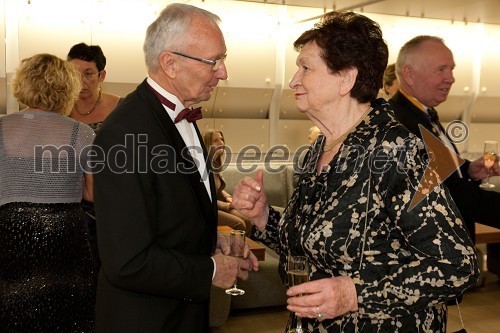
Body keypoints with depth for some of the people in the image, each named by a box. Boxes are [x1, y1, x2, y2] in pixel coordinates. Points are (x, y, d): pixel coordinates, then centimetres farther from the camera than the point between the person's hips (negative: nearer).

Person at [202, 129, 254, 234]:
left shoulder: (216, 163, 9)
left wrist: (228, 197, 2)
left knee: (248, 222, -7)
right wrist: (226, 205, -12)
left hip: (217, 205, 9)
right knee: (239, 224, -20)